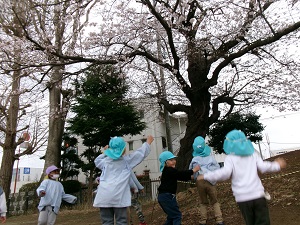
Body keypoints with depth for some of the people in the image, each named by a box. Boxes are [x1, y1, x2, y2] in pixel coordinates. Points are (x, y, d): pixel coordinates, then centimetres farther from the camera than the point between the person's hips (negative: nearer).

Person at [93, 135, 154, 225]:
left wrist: (105, 152, 37)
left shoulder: (105, 161, 16)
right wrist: (148, 142, 28)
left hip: (104, 197, 3)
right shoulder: (127, 160, 7)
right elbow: (141, 152, 15)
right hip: (119, 197, -3)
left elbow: (97, 160, 38)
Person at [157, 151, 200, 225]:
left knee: (172, 216, 20)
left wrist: (191, 177, 4)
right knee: (177, 216, -6)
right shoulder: (169, 170, -16)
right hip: (166, 196, -10)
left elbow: (181, 177, 14)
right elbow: (181, 173, -19)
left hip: (166, 196, 10)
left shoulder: (169, 171, 15)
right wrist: (193, 170, -10)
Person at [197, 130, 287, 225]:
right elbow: (263, 167, 1)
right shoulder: (253, 154, 9)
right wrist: (277, 165, 20)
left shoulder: (230, 158, -2)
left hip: (242, 197, -2)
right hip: (257, 194, 2)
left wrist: (205, 176, -9)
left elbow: (225, 173, -16)